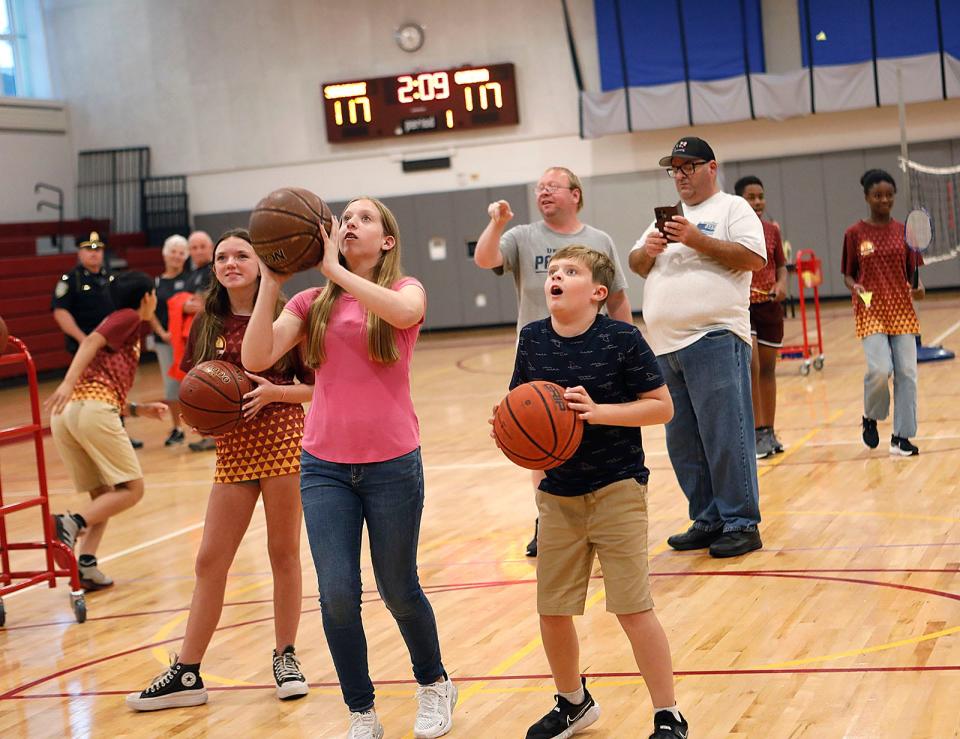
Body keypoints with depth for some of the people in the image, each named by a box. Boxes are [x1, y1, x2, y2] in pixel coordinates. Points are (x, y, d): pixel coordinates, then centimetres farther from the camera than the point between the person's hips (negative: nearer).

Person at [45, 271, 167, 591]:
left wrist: (138, 409, 31)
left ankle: (86, 565, -1)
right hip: (93, 410, -8)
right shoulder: (128, 318, 8)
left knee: (103, 495, 14)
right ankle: (72, 522, -21)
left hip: (65, 413, 8)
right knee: (132, 489, -1)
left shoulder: (120, 323, 31)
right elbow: (91, 341, -11)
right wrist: (68, 383, -23)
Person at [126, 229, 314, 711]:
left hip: (282, 441, -3)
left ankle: (286, 658, 20)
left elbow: (314, 386, -1)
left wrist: (272, 392, -17)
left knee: (284, 552, 4)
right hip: (232, 449, 3)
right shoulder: (207, 325, 7)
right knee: (210, 560, 4)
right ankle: (186, 674, 10)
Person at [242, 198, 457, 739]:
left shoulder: (405, 289, 0)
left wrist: (334, 270, -23)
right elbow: (257, 358, -6)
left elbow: (404, 311, -27)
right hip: (326, 466, 2)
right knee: (337, 593, -6)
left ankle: (434, 684, 37)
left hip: (392, 464, -2)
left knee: (399, 590, 10)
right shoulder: (314, 302, 7)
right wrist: (271, 283, -11)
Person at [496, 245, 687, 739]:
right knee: (552, 609, 11)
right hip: (558, 493, 5)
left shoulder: (622, 339, -12)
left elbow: (662, 406, -11)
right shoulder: (532, 339, 1)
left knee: (633, 607, -6)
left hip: (616, 489, -5)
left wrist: (599, 411, -23)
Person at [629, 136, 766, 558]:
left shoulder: (732, 208, 3)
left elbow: (754, 257, -10)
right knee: (683, 443, 9)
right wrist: (648, 250, 1)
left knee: (725, 436, -8)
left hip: (712, 339, -7)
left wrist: (697, 240, -15)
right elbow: (636, 266, 23)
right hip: (666, 345, 7)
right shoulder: (668, 218, 24)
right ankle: (708, 520, 17)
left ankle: (742, 524, -3)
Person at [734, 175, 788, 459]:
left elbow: (781, 265, 15)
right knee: (751, 367, -15)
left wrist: (781, 284, -4)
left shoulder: (772, 230, 7)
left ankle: (769, 433, 19)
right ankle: (758, 433, -9)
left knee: (767, 369, 10)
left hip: (770, 306, 5)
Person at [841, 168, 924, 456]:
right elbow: (848, 274, 7)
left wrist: (917, 287, -11)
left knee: (906, 373, -2)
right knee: (880, 369, -18)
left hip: (902, 311, 3)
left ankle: (901, 437, 7)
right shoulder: (855, 234, 1)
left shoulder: (904, 232, 7)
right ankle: (870, 418, 11)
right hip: (870, 312, -3)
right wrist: (855, 287, -14)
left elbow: (913, 273, 10)